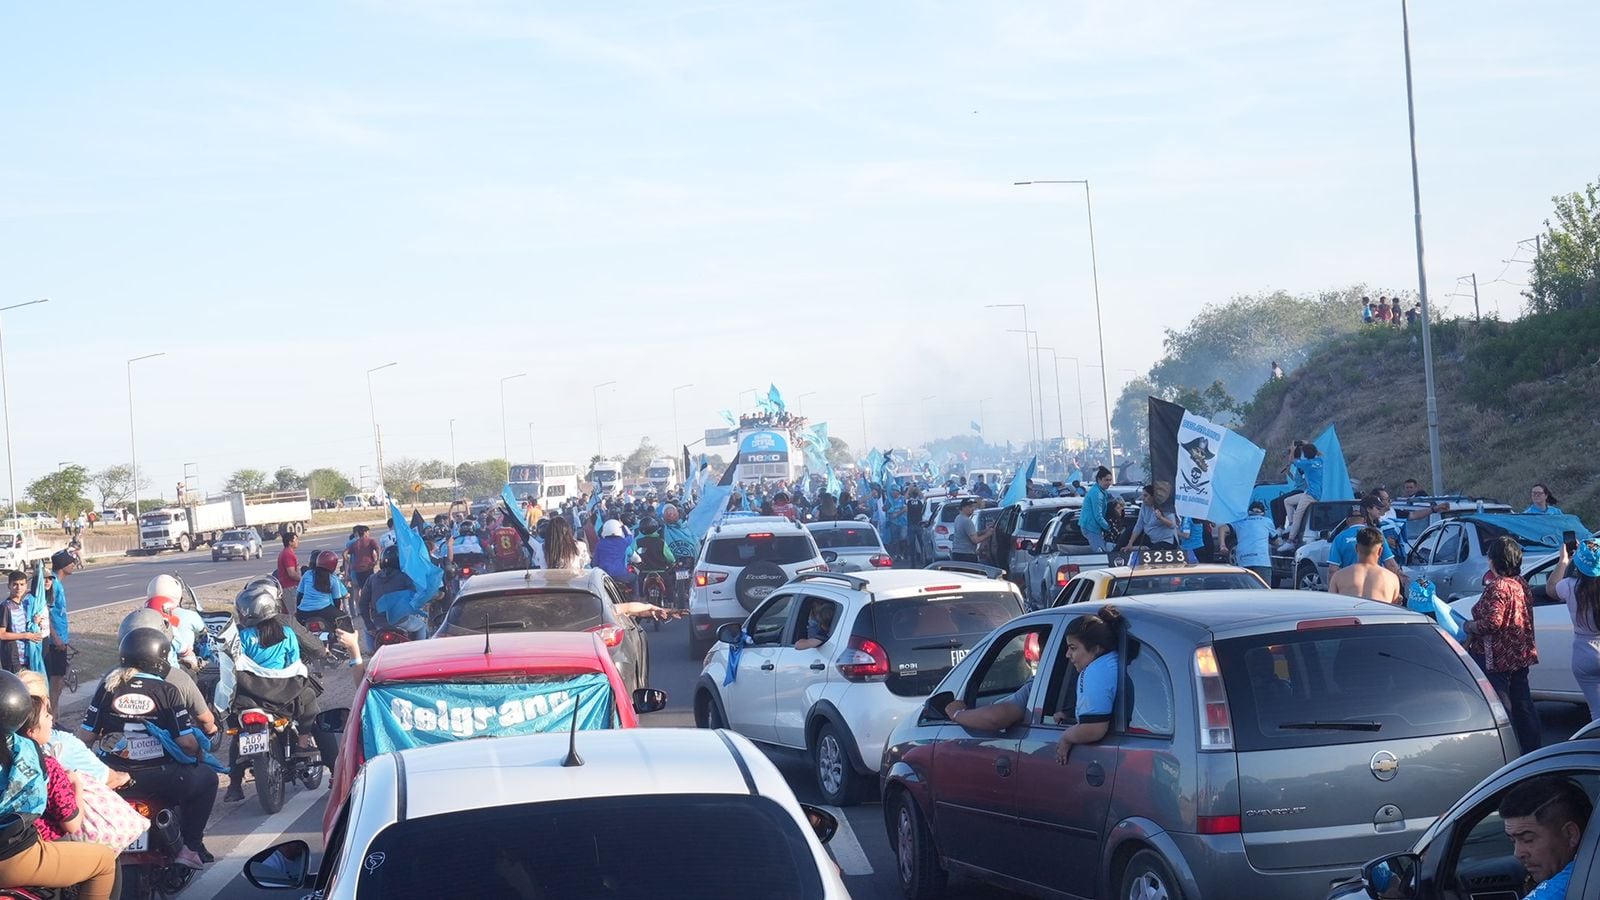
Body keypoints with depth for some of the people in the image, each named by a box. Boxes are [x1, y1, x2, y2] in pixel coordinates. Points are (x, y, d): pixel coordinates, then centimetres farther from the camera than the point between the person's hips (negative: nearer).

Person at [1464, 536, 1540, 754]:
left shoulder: (1497, 587, -20)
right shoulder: (1521, 585, 8)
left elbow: (1491, 623, -27)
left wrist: (1469, 626, -9)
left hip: (1496, 658, -9)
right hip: (1521, 655, 9)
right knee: (1523, 705, 15)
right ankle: (1531, 751, 21)